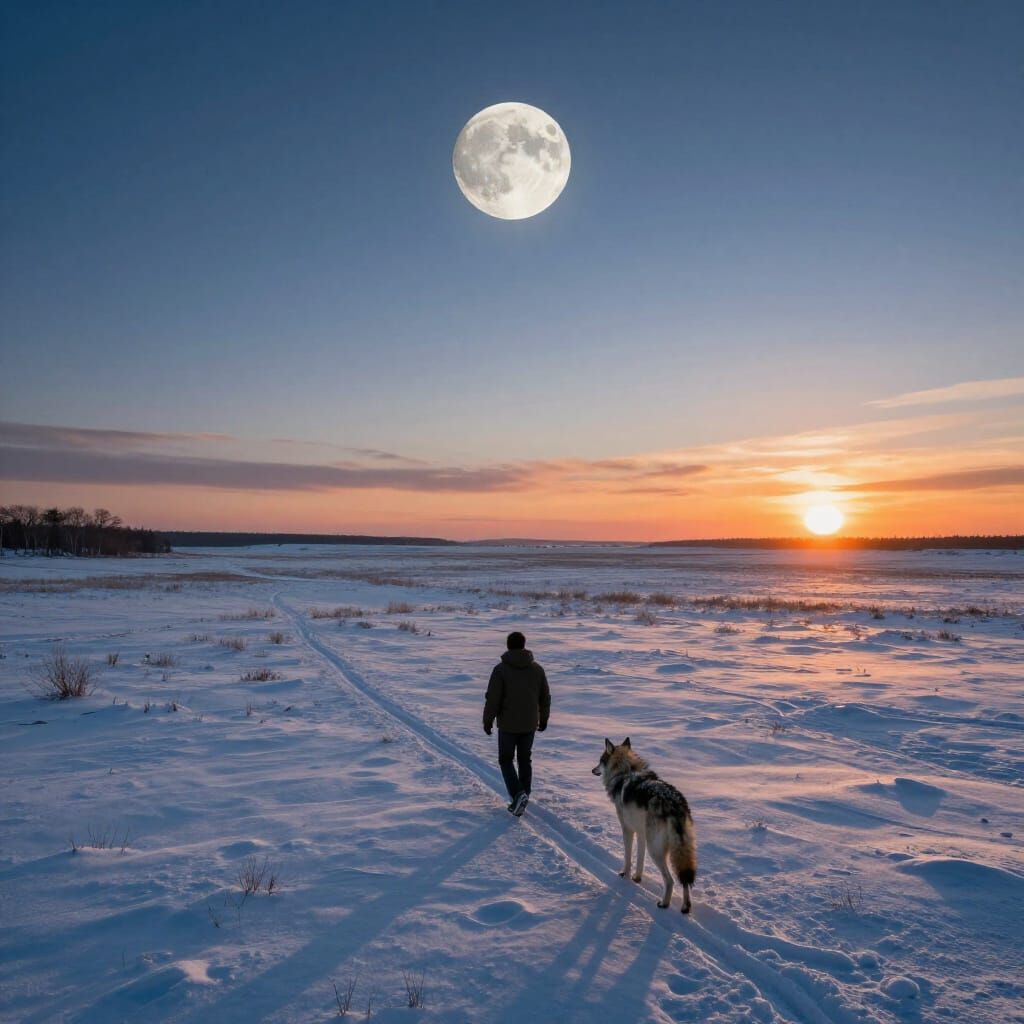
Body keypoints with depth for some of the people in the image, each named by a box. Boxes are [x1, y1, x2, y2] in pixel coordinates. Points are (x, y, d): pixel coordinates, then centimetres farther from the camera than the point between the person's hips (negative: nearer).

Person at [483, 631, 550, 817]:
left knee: (506, 760, 9)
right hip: (529, 724, 4)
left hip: (508, 725, -4)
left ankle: (518, 794, -10)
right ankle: (522, 798, 16)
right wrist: (543, 719, 21)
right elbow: (545, 697, 8)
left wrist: (487, 721, -1)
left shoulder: (501, 669, -12)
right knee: (525, 760, 15)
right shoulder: (537, 669, 2)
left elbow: (493, 698, -13)